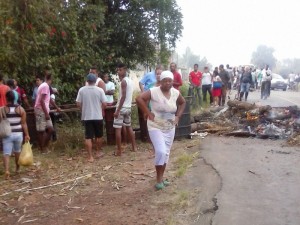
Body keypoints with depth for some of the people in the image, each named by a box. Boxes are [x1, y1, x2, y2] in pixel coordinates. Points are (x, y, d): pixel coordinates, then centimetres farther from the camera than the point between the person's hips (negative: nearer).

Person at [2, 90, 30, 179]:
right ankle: (17, 167, 39)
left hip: (7, 134, -2)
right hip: (18, 134, 2)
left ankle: (7, 170, -19)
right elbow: (24, 123, -2)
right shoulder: (20, 109, -4)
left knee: (6, 153, -2)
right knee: (17, 151, 22)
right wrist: (27, 135, 5)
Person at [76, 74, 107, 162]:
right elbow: (104, 104, -7)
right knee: (99, 136, 17)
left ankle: (90, 157, 0)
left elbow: (78, 104, -1)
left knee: (88, 137, 2)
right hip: (98, 117, 0)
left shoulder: (81, 90, -3)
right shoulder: (100, 90, -7)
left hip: (86, 117, 1)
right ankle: (98, 152, 30)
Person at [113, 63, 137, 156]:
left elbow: (123, 96, -21)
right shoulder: (130, 81, 13)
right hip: (128, 107, 9)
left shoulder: (123, 81, -14)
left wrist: (118, 110, -22)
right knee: (129, 127, 20)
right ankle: (134, 147, 24)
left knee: (118, 129, -3)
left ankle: (119, 151, -2)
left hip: (122, 108, -9)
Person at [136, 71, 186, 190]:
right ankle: (159, 179, 2)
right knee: (161, 152, -17)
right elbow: (139, 99, -24)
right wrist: (148, 113, -23)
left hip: (170, 128, 6)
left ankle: (161, 178, 28)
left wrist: (178, 116, 4)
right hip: (156, 127, -6)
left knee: (166, 153, 12)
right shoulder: (154, 91, -17)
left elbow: (183, 102, 17)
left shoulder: (176, 93, -1)